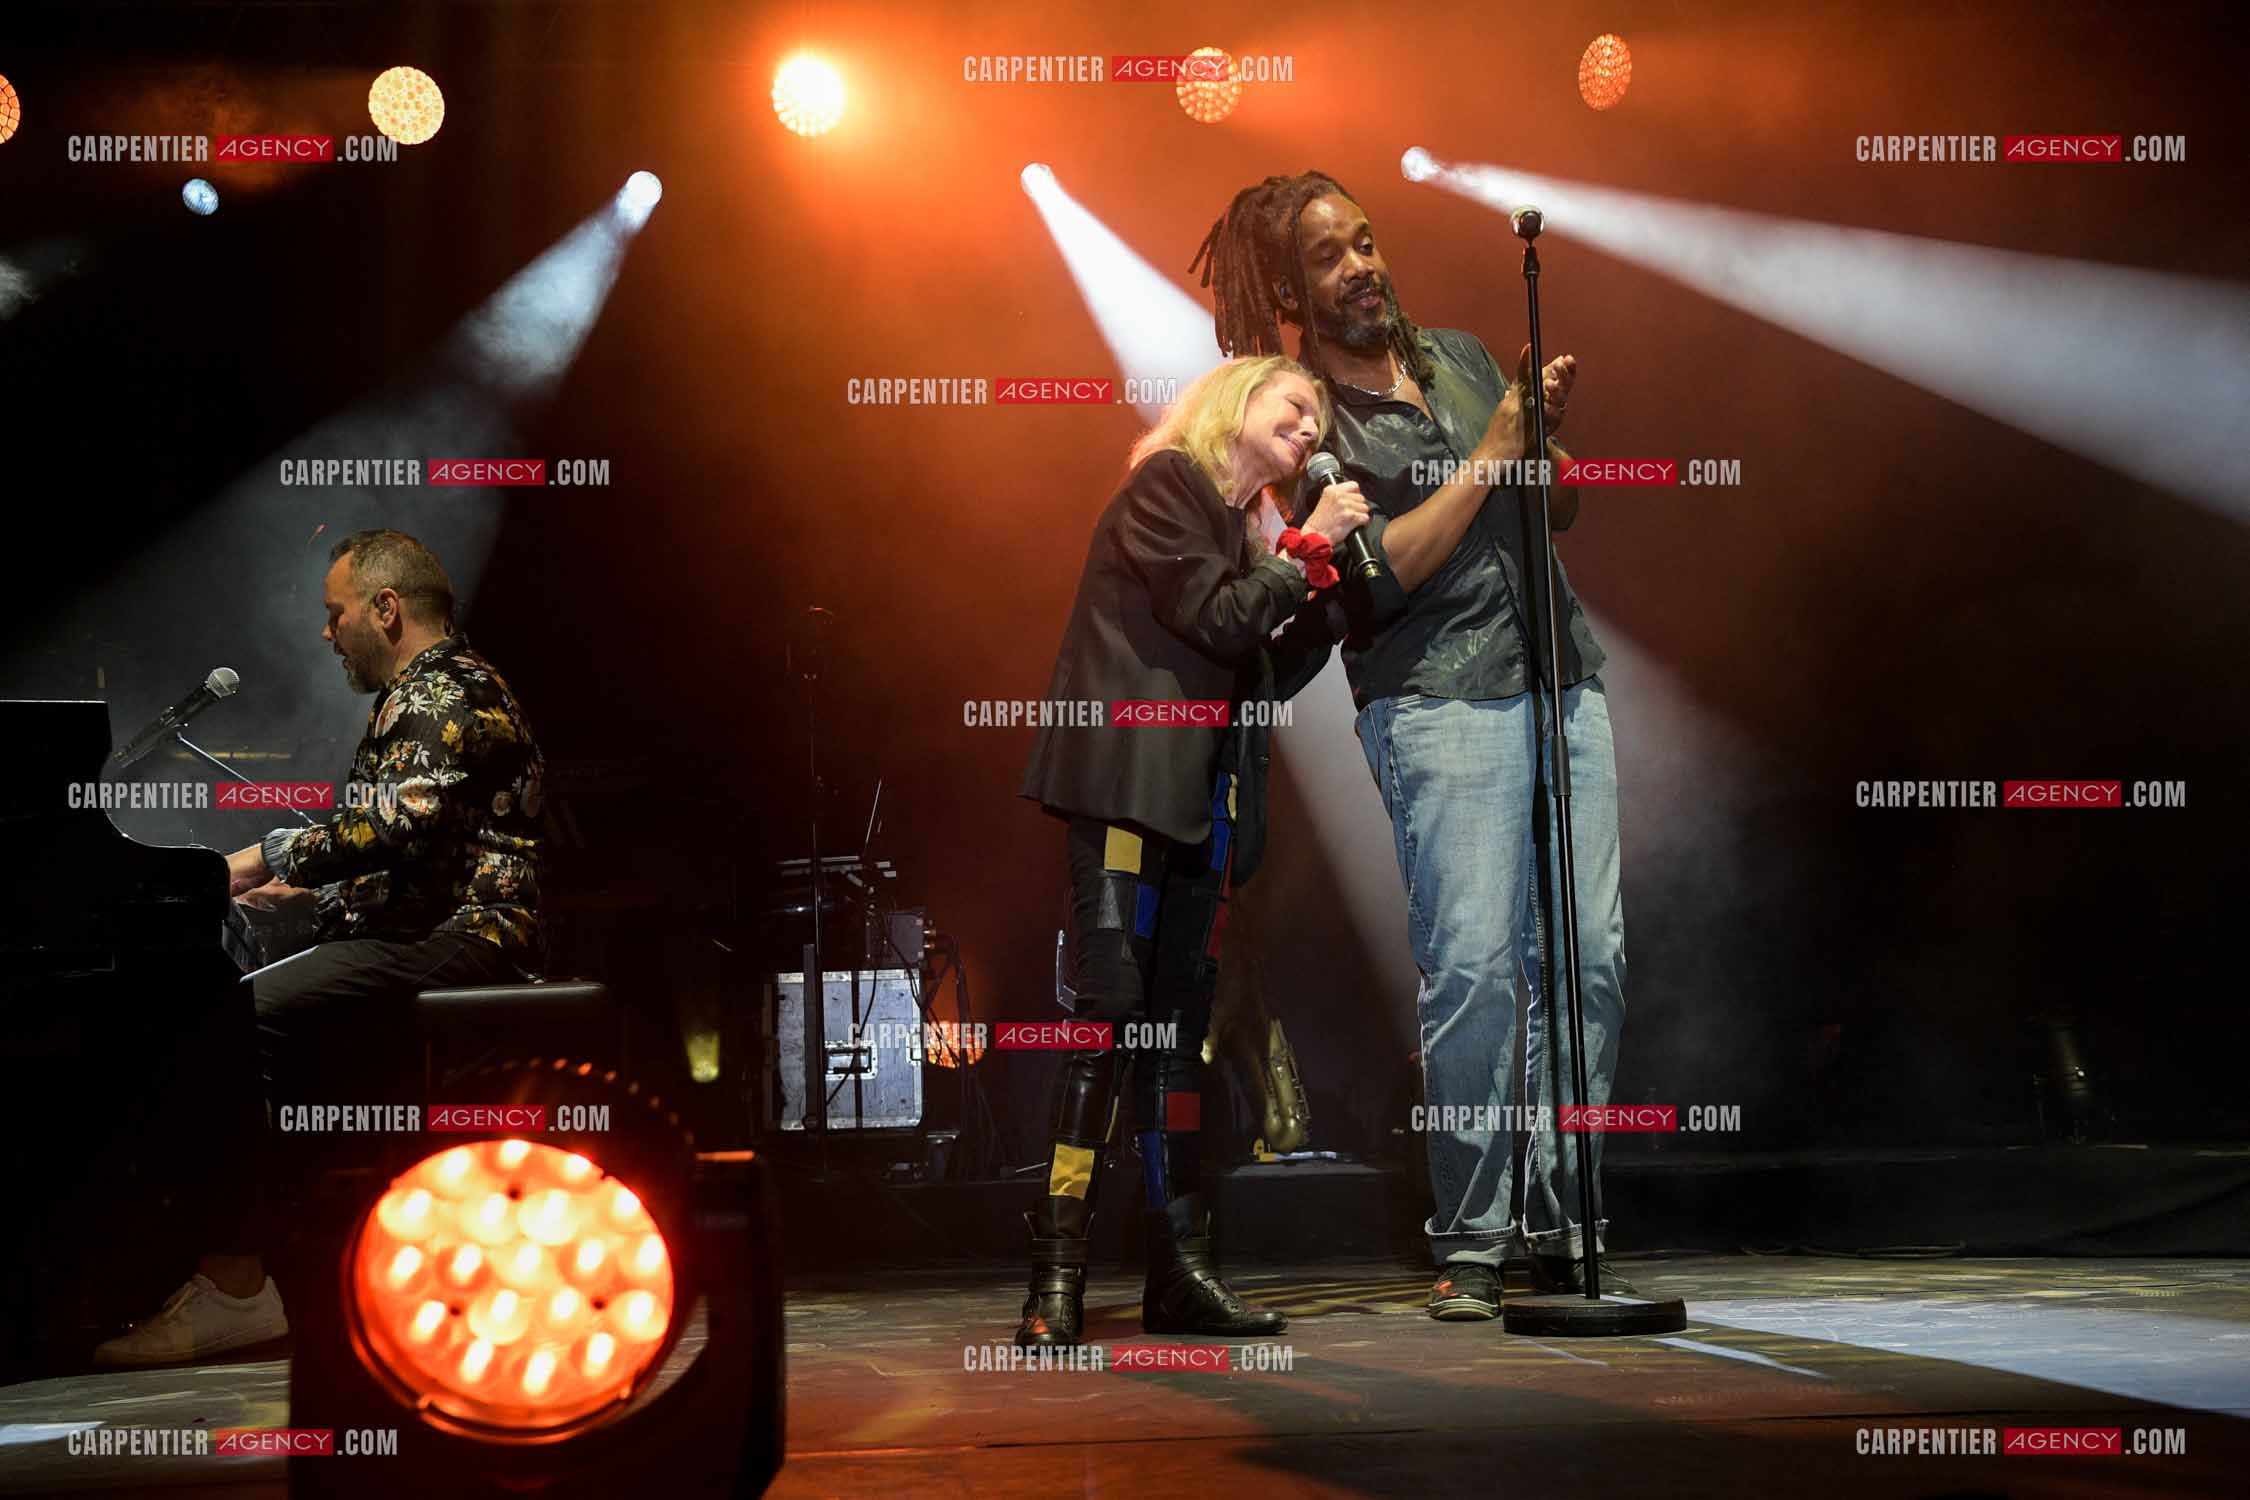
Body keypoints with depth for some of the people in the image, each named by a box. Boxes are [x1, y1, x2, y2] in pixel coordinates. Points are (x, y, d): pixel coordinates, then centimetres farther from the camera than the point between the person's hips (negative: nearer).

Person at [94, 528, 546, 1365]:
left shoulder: (445, 696, -10)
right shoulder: (425, 697, 25)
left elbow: (395, 824, -25)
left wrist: (256, 862, -18)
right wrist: (306, 884, 19)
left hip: (450, 943, -12)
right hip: (415, 936, 12)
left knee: (227, 1026, -23)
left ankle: (234, 1285, -24)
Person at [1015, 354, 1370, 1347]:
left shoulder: (1243, 527, 23)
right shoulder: (1164, 485, 2)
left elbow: (1267, 678, 17)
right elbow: (1215, 618, -10)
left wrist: (1335, 593, 9)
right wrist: (1309, 546, -4)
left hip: (1201, 804, 8)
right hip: (1127, 785, -8)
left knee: (1179, 1027, 6)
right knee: (1107, 1016, -14)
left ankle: (1179, 1269, 9)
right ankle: (1056, 1279, -14)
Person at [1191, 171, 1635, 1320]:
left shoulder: (1461, 356, 18)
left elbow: (1553, 516, 24)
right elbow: (1382, 567, -12)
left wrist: (1551, 431, 4)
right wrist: (1492, 452, -9)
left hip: (1563, 678, 6)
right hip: (1439, 701, -6)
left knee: (1588, 956, 0)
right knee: (1474, 966, -14)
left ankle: (1558, 1225, 8)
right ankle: (1467, 1241, -3)